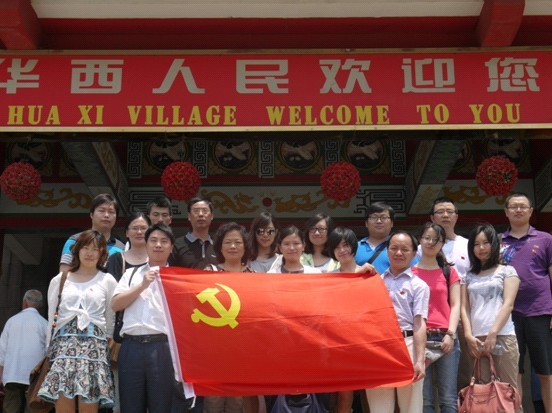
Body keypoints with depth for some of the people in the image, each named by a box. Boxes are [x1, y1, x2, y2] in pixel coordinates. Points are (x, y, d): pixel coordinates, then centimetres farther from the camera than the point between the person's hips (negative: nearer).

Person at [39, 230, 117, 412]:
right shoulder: (59, 280, 15)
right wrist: (49, 349, 12)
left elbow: (110, 320, 13)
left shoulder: (107, 281, 11)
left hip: (94, 345, -1)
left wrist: (110, 344, 11)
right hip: (63, 344, 1)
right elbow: (51, 318, 16)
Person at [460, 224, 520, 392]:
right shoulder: (468, 276, 17)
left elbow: (508, 304, -2)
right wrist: (468, 335, -5)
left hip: (502, 336, -2)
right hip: (476, 339, 3)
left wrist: (493, 333, -11)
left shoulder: (507, 271, 9)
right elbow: (464, 308, 10)